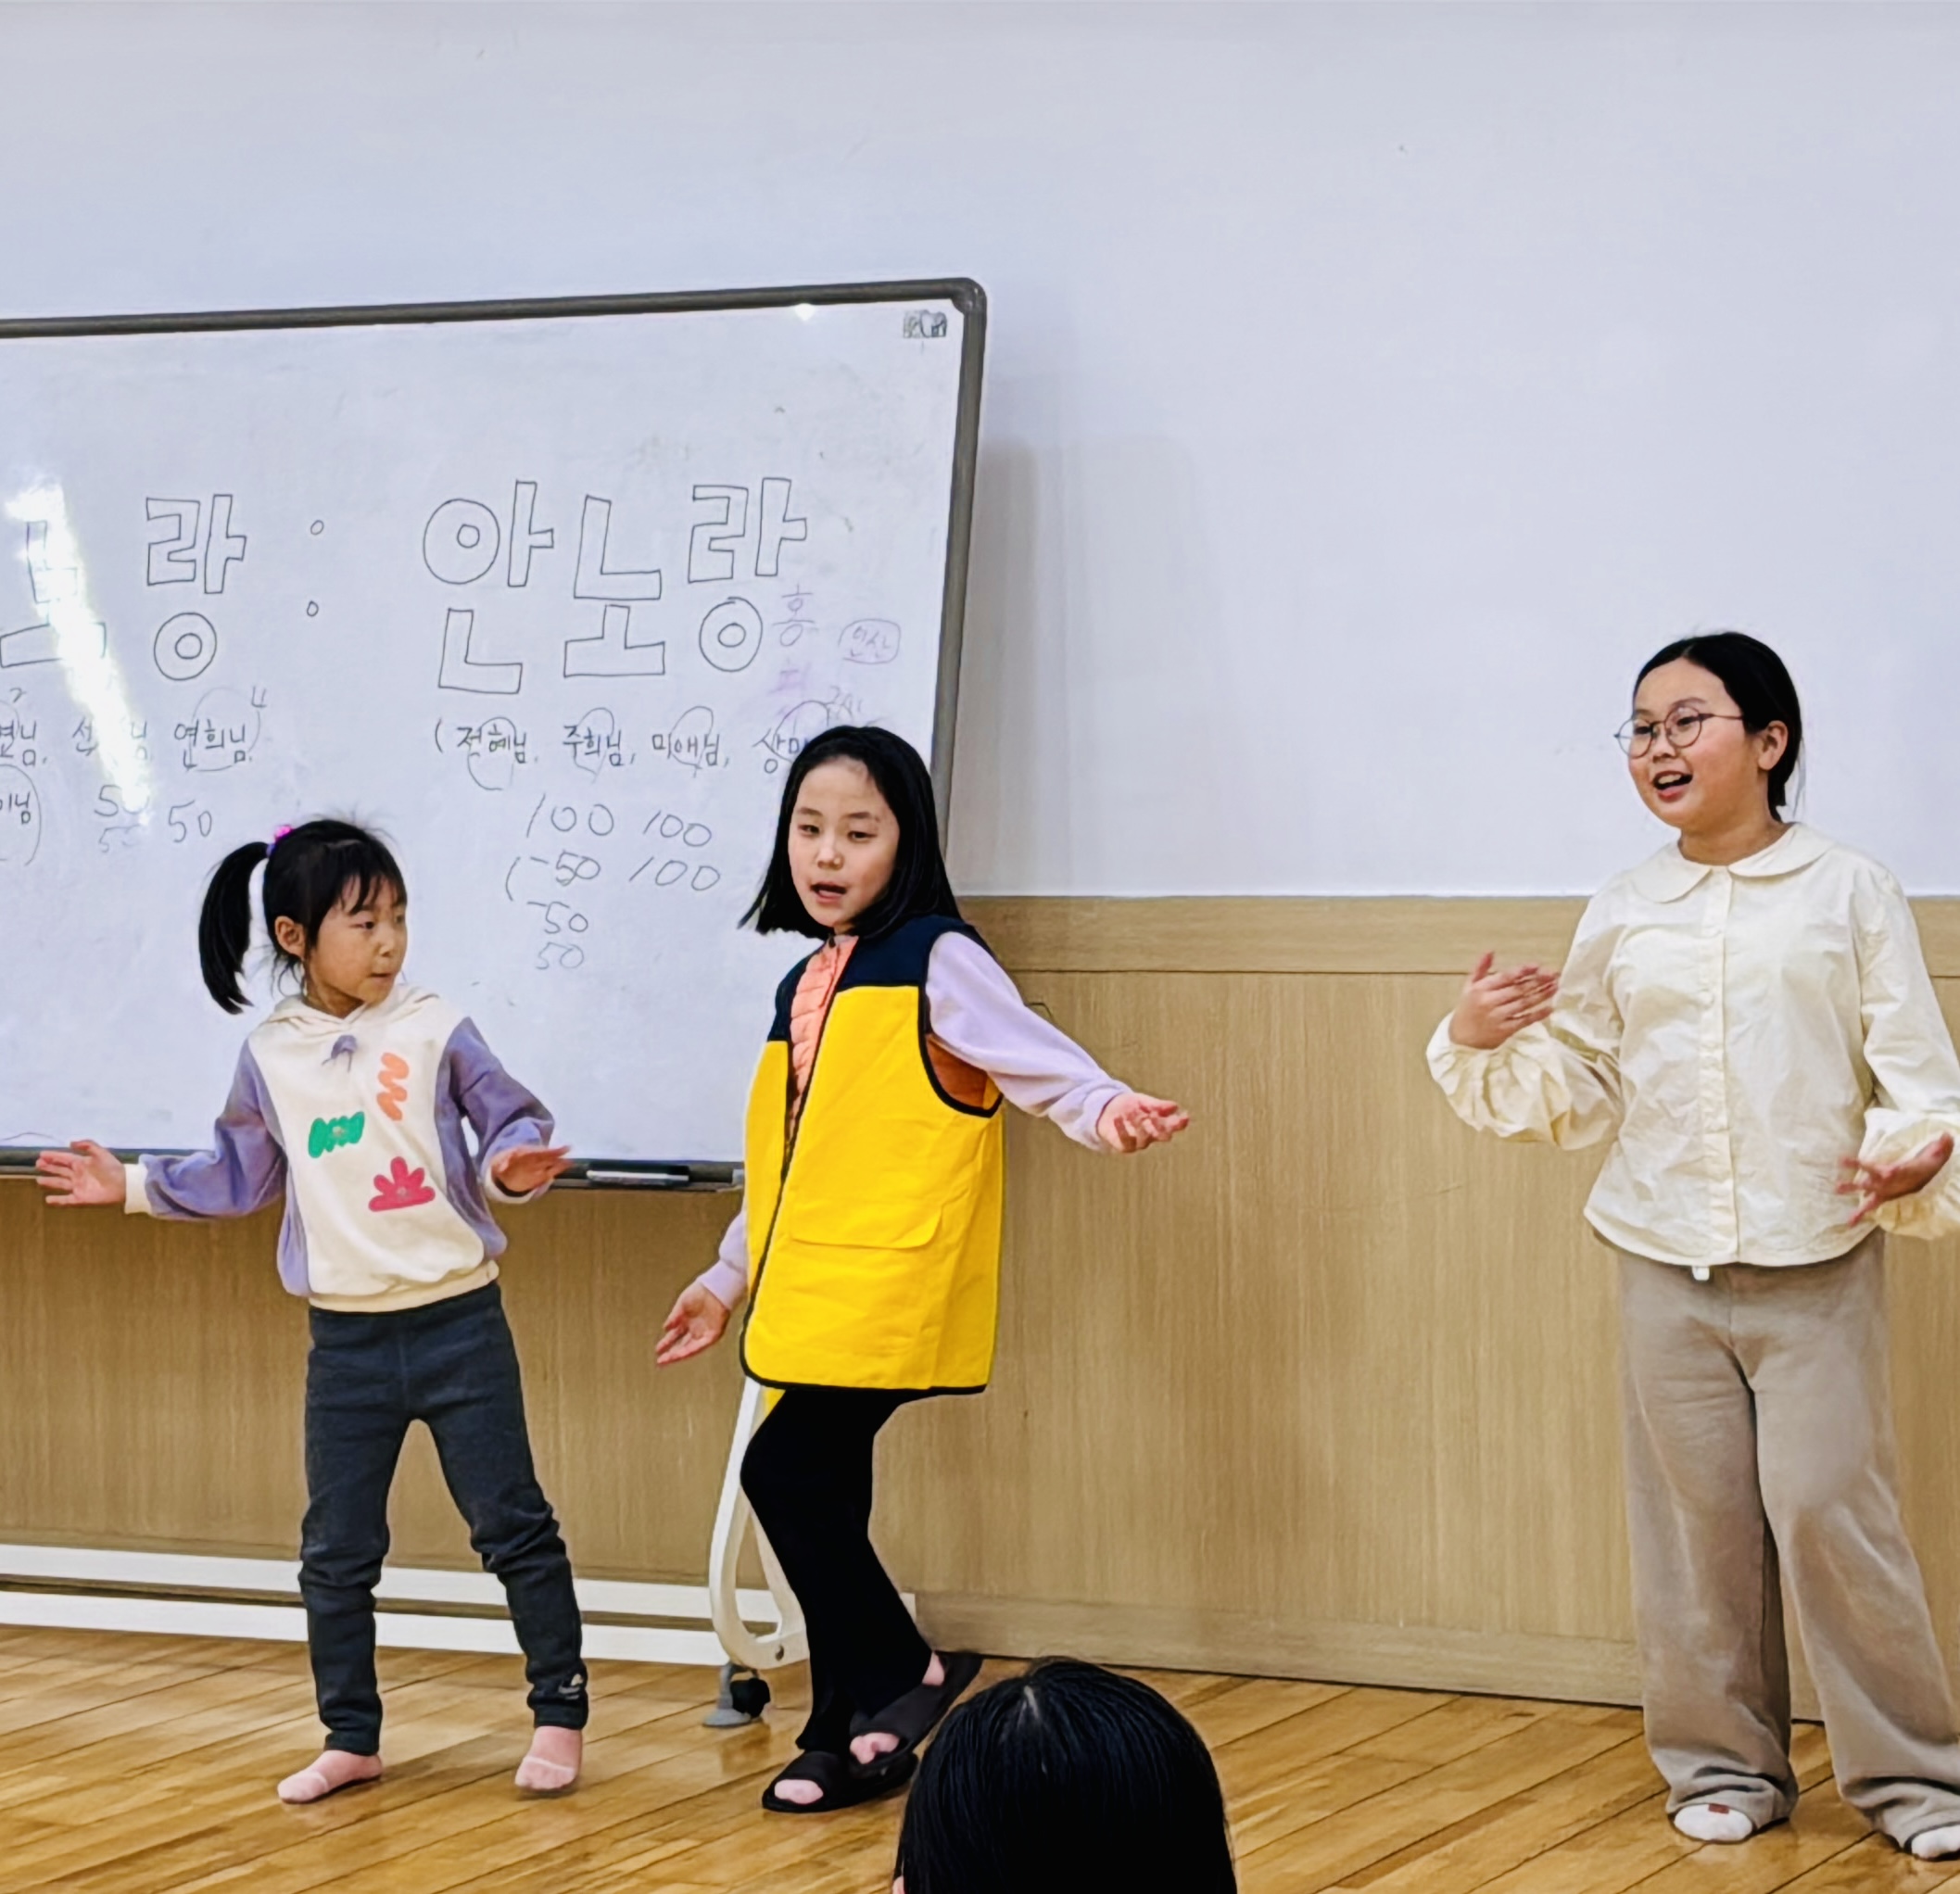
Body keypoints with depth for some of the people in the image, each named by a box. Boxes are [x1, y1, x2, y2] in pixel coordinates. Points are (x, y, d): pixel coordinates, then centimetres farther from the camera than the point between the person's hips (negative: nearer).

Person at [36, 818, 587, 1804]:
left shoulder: (434, 1031, -6)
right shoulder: (270, 1057, 2)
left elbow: (513, 1123, -3)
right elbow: (240, 1175, 14)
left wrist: (511, 1167, -24)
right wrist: (134, 1186, 11)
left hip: (458, 1321, -3)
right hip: (347, 1338, 3)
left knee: (513, 1526, 2)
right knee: (335, 1549, 8)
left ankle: (560, 1713, 14)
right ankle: (351, 1738, 21)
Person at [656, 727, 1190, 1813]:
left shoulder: (935, 961, -5)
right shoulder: (805, 989, 18)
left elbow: (1035, 1058, -14)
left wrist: (1103, 1110, -35)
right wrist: (729, 1279, 27)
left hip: (889, 1286, -8)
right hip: (811, 1296, 8)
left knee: (786, 1472, -14)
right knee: (822, 1503, 8)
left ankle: (904, 1681, 1)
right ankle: (854, 1736, 17)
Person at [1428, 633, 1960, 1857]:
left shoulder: (1849, 893, 0)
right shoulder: (1623, 916, 9)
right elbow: (1578, 1091, 13)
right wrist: (1479, 1046, -4)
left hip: (1817, 1262, -3)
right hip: (1668, 1264, 3)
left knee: (1826, 1506, -7)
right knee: (1697, 1521, 7)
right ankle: (1728, 1765, 21)